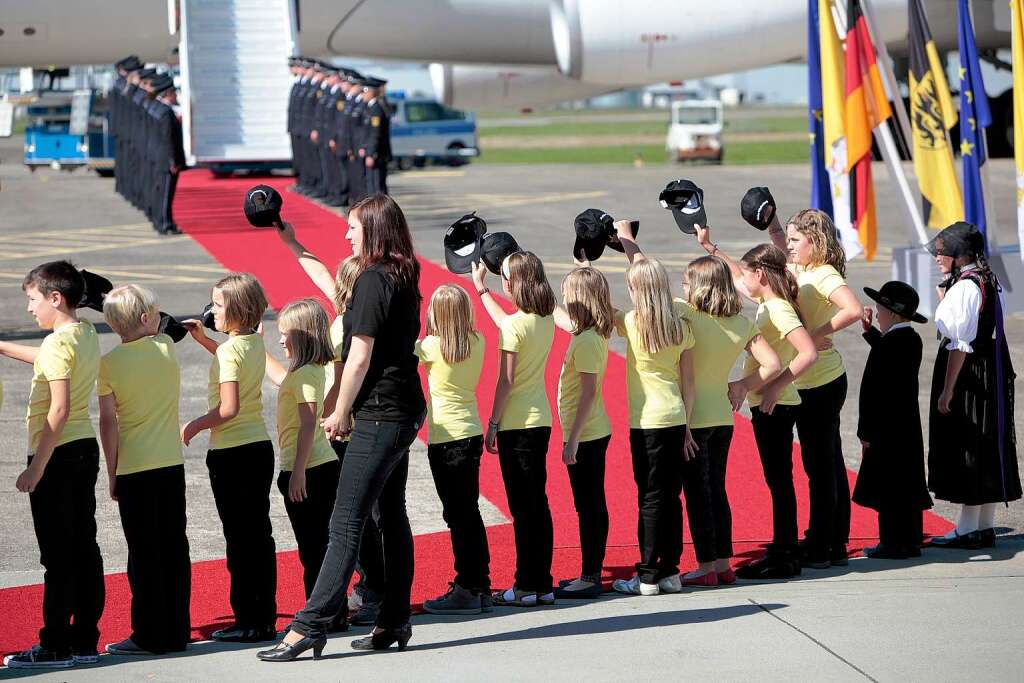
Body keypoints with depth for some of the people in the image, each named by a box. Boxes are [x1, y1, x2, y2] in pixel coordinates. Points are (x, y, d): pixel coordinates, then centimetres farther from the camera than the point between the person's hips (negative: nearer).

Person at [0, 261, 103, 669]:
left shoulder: (58, 342, -17)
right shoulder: (87, 335, 9)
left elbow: (59, 410, -23)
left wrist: (36, 468, -20)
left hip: (57, 453, -9)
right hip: (86, 449, 9)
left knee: (57, 555, -3)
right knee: (84, 548, 10)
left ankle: (55, 646, 2)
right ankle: (85, 641, 15)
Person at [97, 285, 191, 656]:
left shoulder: (109, 364, -9)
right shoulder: (167, 347, -1)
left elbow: (108, 423, -7)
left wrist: (112, 474, 1)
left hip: (133, 468, -3)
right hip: (172, 464, 3)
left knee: (144, 552, 1)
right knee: (174, 548, 10)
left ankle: (149, 635, 4)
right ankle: (177, 631, 14)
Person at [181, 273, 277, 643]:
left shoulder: (229, 351, -17)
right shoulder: (255, 342, 8)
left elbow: (229, 408, -23)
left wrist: (195, 426, -10)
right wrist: (203, 338, 26)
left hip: (231, 453, -8)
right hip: (260, 446, 8)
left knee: (239, 538, -3)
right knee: (260, 535, 11)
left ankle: (249, 621, 1)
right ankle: (266, 618, 15)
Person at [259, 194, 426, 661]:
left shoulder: (373, 280, -15)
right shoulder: (402, 277, 12)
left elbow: (360, 358, -17)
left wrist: (341, 413, -7)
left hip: (379, 416, -10)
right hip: (404, 412, 10)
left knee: (346, 523, -11)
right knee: (392, 517, 13)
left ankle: (310, 625, -12)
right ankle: (394, 622, 17)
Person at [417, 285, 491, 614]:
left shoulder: (430, 346, -14)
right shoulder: (477, 342, 0)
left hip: (445, 439, -6)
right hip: (472, 434, 6)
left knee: (458, 515, -2)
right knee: (469, 512, 14)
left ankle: (467, 590, 1)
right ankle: (480, 587, 19)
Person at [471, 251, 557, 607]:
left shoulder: (514, 325, -16)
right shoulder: (547, 320, 6)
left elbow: (505, 382, -15)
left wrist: (492, 425, -8)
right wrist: (481, 289, 35)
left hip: (516, 424, -8)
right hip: (541, 420, 8)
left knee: (522, 507, -3)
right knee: (538, 504, 11)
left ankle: (526, 587, 0)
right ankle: (542, 584, 14)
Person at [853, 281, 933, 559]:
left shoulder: (886, 346, -19)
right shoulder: (913, 340, 7)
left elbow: (876, 391, -19)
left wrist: (867, 432, -16)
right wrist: (869, 330, 31)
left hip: (886, 429, -9)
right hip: (909, 426, 9)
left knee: (887, 488, -3)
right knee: (906, 484, 14)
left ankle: (893, 543, -1)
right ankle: (909, 541, 19)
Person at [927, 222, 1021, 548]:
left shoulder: (964, 288, -17)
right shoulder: (987, 282, 12)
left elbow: (960, 344, -21)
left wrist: (947, 390, -20)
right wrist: (945, 304, 16)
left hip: (967, 375, -10)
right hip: (990, 376, 10)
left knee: (966, 449, -5)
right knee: (986, 448, 12)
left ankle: (967, 530, -2)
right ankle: (985, 527, 17)